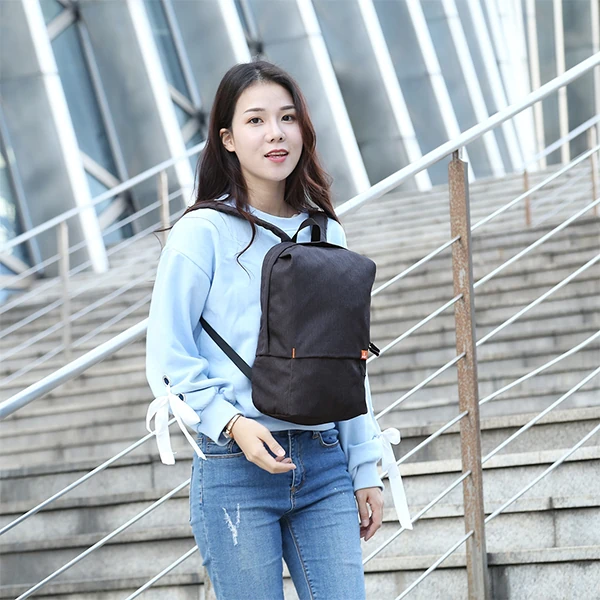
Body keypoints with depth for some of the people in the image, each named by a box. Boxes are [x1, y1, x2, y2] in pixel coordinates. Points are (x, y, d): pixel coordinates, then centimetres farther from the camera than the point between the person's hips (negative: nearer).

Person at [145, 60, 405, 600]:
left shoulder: (327, 234, 12)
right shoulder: (204, 232, -2)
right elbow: (169, 359, -4)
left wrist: (366, 470, 12)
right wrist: (232, 423, -17)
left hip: (325, 466, 4)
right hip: (236, 471, -4)